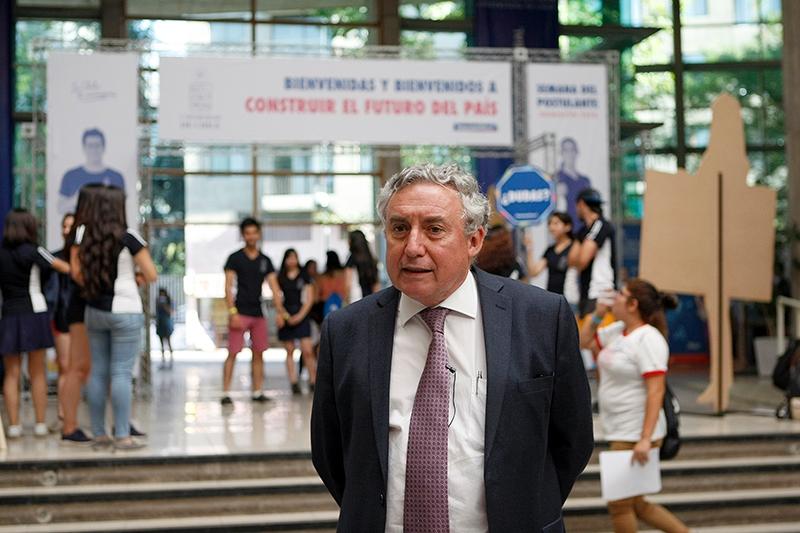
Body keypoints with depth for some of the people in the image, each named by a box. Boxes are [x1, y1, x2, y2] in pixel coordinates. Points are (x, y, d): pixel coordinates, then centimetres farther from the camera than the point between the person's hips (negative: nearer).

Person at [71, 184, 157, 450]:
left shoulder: (83, 234, 2)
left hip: (94, 310, 5)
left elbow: (76, 271, 4)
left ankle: (99, 433, 14)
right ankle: (122, 436, -5)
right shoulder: (128, 238, -11)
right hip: (125, 311, -5)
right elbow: (151, 275, -8)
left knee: (98, 371, 11)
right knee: (122, 372, -5)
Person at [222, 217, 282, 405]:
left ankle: (257, 392, 15)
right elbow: (228, 287, -6)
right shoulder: (235, 258, -1)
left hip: (258, 314, 5)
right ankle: (225, 393, -5)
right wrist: (232, 312, -15)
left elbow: (274, 287, 7)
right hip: (240, 312, -5)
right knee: (232, 353, -7)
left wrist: (280, 311, -4)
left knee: (258, 354, 8)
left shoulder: (265, 261, 11)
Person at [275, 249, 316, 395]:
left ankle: (313, 381, -4)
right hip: (285, 316, 1)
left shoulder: (304, 276, 5)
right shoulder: (280, 277, 8)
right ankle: (293, 382, 4)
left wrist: (300, 315, -7)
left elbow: (309, 299, 3)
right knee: (289, 351, 1)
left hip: (301, 315, -1)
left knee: (307, 350, -10)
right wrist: (286, 315, -5)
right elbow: (277, 298, 7)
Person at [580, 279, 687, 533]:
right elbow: (585, 341, 25)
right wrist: (597, 314, 9)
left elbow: (656, 391, -23)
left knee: (619, 503, 1)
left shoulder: (648, 339, -17)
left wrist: (645, 439, -28)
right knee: (636, 505, 15)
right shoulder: (618, 330, 8)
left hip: (636, 435, -9)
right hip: (620, 432, 9)